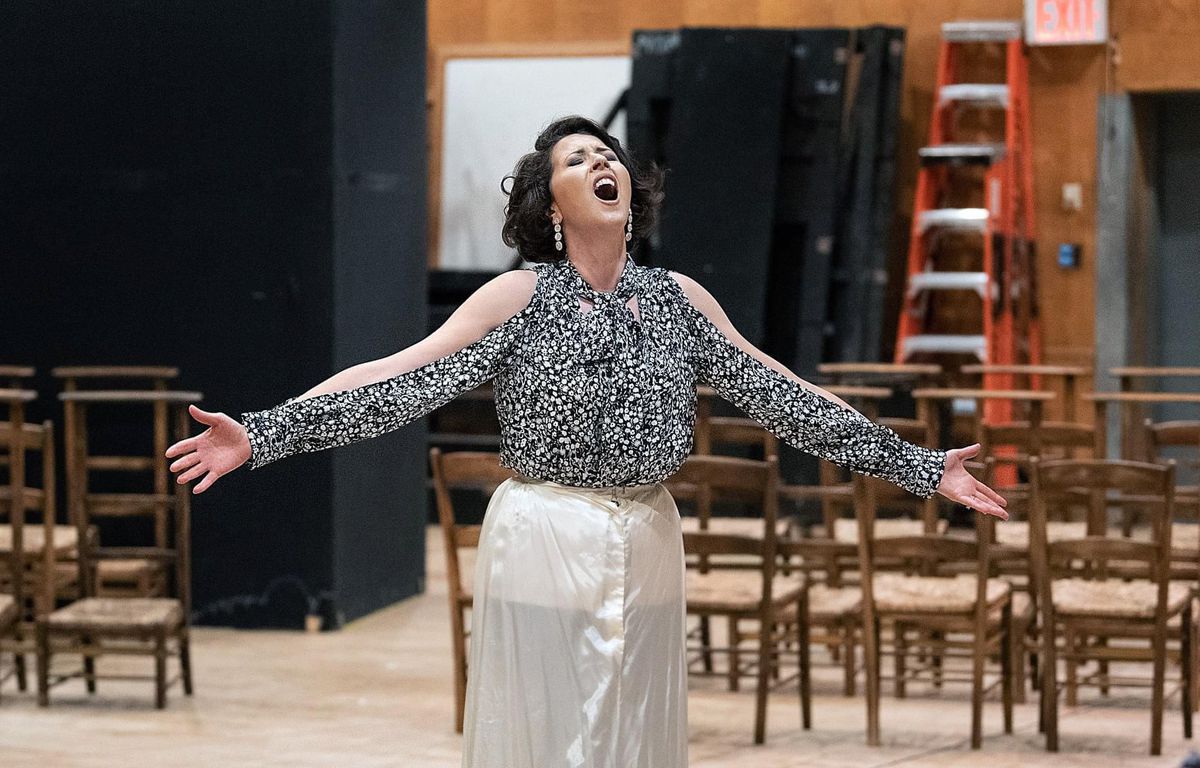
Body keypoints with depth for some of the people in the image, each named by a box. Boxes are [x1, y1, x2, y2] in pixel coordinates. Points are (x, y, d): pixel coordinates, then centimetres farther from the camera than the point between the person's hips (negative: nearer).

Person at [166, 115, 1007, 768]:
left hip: (647, 548, 4)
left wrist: (922, 467, 6)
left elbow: (782, 395, 8)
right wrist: (260, 434, -22)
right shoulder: (520, 297, -6)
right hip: (546, 542, -3)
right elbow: (399, 381, -12)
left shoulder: (679, 299, 4)